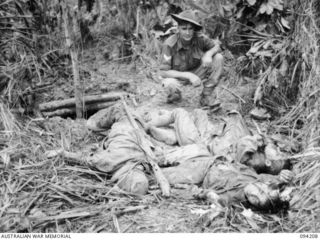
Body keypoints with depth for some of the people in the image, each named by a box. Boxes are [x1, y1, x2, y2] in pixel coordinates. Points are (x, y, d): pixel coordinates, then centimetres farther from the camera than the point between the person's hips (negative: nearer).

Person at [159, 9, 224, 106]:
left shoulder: (199, 37, -21)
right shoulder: (170, 44, -27)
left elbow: (217, 45, -6)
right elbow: (163, 72, -27)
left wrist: (208, 54, -31)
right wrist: (188, 75, -35)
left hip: (196, 72, 4)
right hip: (177, 75, -3)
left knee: (218, 58, -17)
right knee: (170, 84, -39)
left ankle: (206, 96, -9)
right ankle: (175, 94, 2)